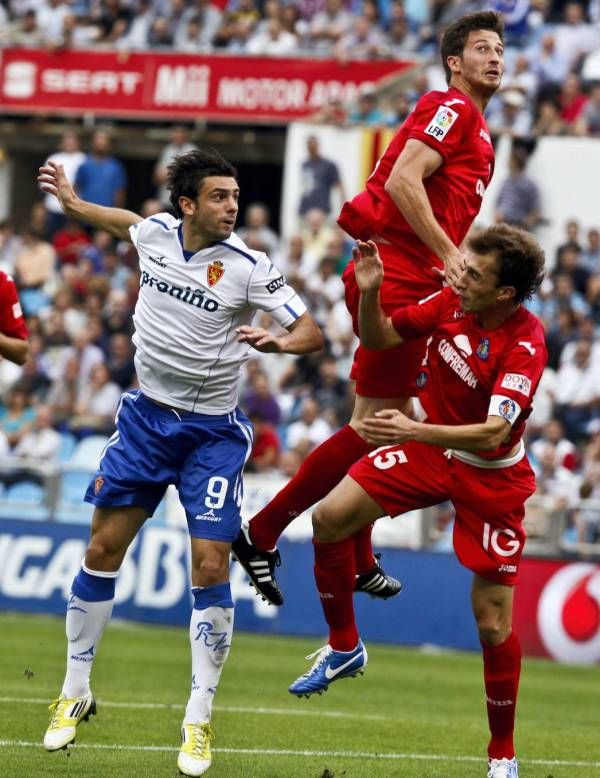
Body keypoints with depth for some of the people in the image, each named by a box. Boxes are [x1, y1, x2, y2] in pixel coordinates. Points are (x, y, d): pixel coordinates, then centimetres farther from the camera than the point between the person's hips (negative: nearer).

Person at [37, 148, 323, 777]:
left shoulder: (248, 267, -14)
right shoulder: (155, 232, -3)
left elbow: (310, 332, -13)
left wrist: (280, 342, -34)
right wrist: (72, 203, 30)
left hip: (212, 434, -3)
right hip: (146, 416, 4)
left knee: (210, 568, -11)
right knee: (102, 550, 5)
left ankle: (198, 719, -2)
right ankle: (75, 694, 20)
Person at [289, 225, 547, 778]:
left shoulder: (525, 346, -29)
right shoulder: (451, 302, -13)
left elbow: (493, 434, -37)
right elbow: (379, 338, 2)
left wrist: (415, 431, -48)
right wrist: (369, 292, -18)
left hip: (492, 476, -5)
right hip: (430, 448, 5)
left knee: (494, 623, -6)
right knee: (331, 518, -9)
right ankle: (344, 648, 14)